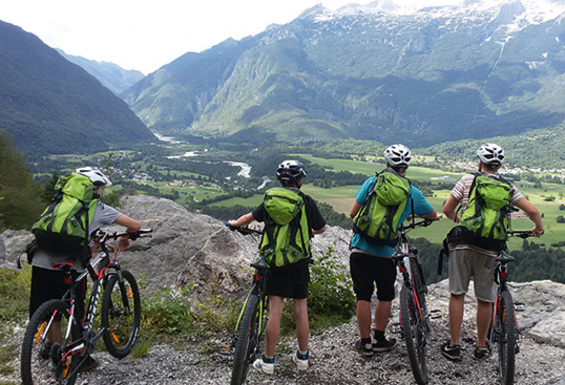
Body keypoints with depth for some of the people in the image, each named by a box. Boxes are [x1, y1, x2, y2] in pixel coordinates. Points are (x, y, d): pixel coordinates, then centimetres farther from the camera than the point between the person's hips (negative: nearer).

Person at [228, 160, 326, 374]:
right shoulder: (308, 202, -3)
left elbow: (250, 217, 13)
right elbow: (322, 228, 8)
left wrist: (234, 223, 33)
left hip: (275, 262, 0)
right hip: (300, 263, 0)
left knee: (275, 312, 2)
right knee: (301, 310, 10)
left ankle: (268, 361, 10)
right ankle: (302, 357, 22)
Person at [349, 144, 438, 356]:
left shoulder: (372, 182, -2)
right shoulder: (412, 193, 1)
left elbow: (352, 213, -2)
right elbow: (433, 215, 17)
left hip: (361, 249, 0)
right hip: (386, 253, 0)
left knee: (363, 297, 9)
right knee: (385, 297, 17)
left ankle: (365, 343, 17)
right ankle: (379, 340, 27)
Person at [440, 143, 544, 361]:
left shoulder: (467, 179, 4)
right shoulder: (508, 187, 7)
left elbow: (447, 209, 2)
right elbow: (532, 211, 2)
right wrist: (539, 228, 23)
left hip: (462, 245, -1)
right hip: (489, 249, 1)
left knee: (457, 294, 7)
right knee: (485, 300, 11)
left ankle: (453, 346, 12)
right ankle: (481, 347, 22)